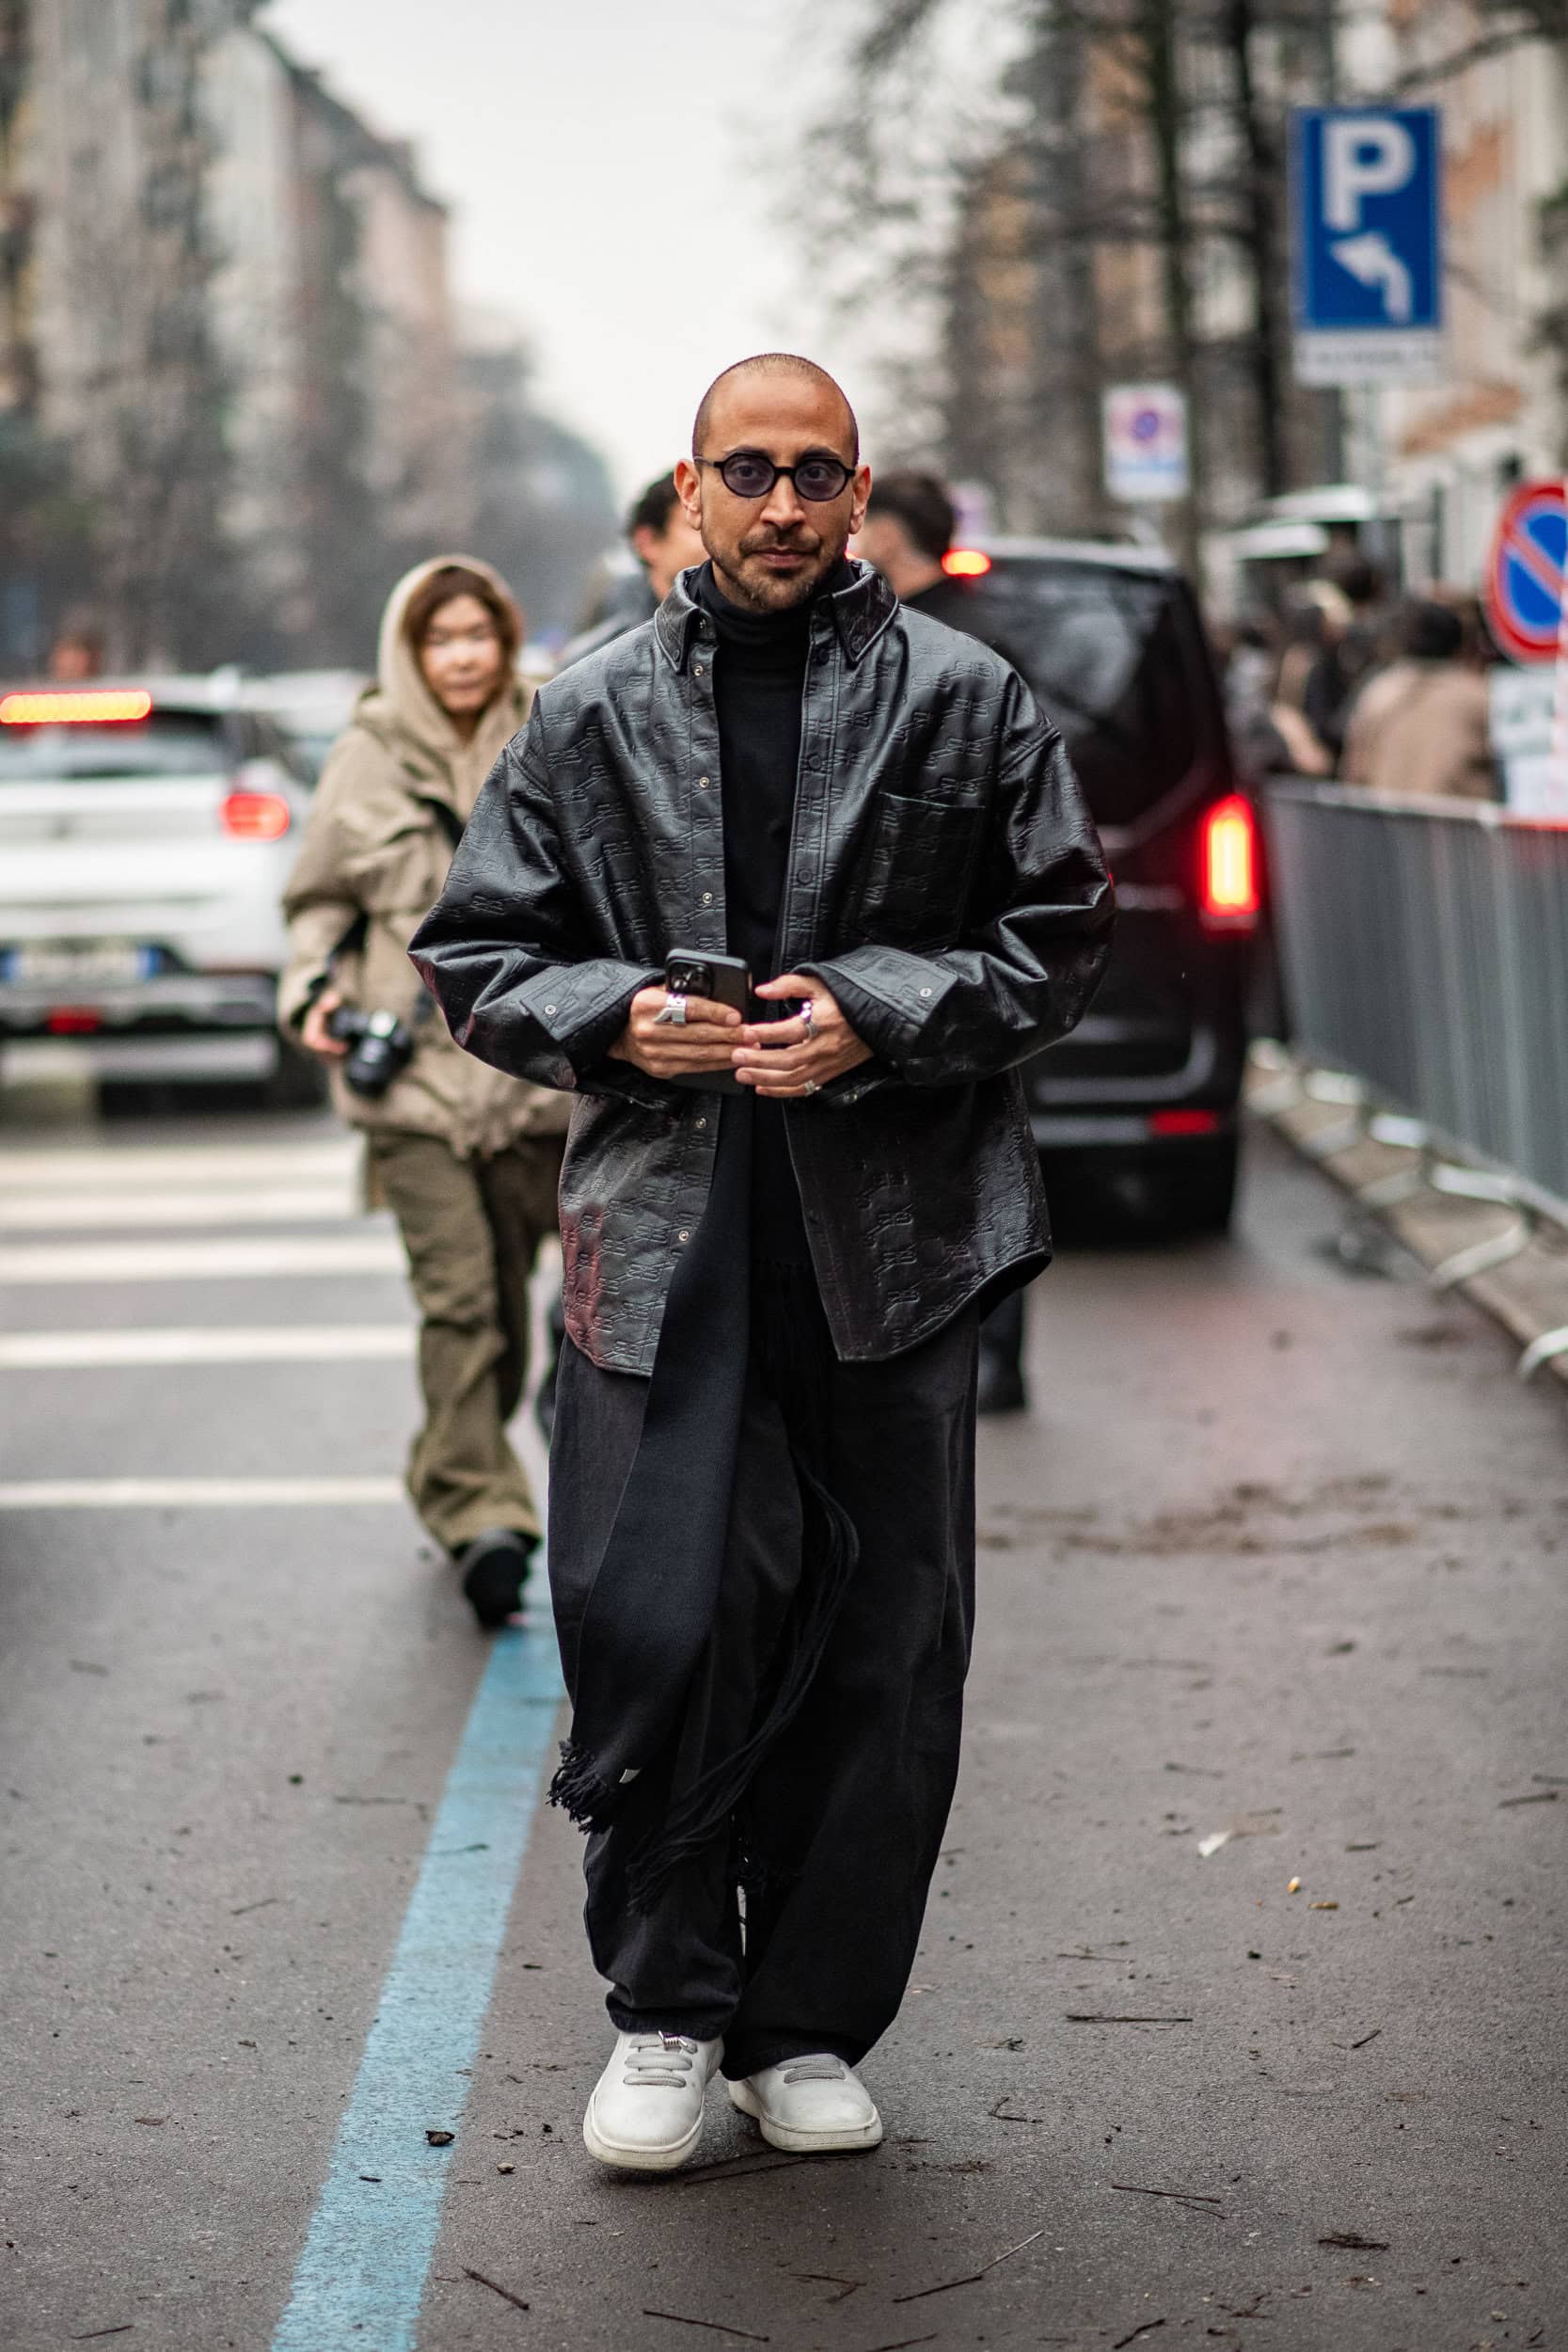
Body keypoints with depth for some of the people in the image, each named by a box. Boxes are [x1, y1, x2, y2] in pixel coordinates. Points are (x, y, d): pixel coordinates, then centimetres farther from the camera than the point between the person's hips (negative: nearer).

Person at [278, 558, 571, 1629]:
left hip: (533, 1064, 2)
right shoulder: (370, 759, 4)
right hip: (414, 1064, -2)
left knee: (507, 1291, 9)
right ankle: (482, 1517, -14)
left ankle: (456, 1476, 29)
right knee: (458, 1292, -13)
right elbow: (322, 896, 13)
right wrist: (317, 989, -3)